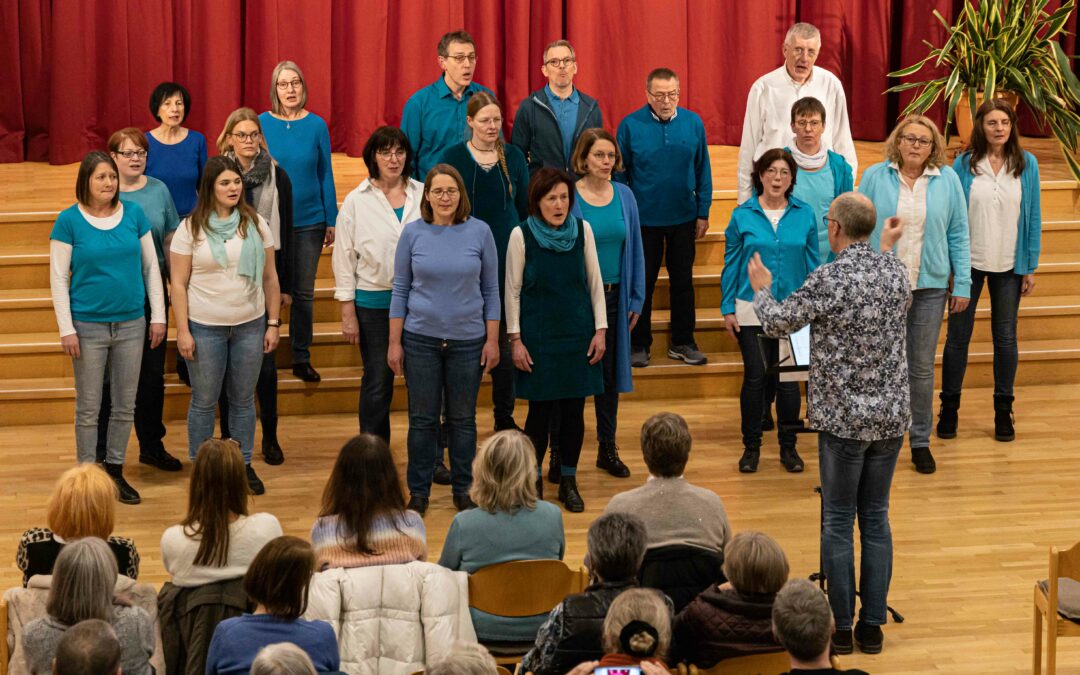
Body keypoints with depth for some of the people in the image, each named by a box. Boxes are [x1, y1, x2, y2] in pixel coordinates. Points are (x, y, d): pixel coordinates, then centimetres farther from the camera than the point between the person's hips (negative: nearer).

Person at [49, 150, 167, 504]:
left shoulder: (134, 213, 1)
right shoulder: (69, 220, -7)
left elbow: (151, 267, 7)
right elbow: (58, 278, -6)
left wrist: (158, 315, 4)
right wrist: (66, 329, -10)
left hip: (131, 324, 3)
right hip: (88, 326, -3)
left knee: (125, 405, 10)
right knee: (88, 409, 4)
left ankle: (115, 471, 23)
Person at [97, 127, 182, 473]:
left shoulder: (158, 191, 4)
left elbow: (170, 241, 10)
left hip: (152, 291, 3)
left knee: (153, 372, 11)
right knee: (110, 377, 4)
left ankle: (152, 445, 24)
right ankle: (103, 452, 13)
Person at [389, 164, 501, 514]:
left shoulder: (479, 232, -3)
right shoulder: (413, 233, -3)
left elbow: (490, 289, 2)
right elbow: (400, 289, 2)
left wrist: (492, 340, -1)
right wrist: (394, 342, 0)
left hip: (468, 340, 0)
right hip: (421, 338, 0)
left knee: (463, 419, 10)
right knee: (422, 419, 6)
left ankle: (463, 490, 23)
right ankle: (418, 492, 17)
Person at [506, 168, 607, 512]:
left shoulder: (582, 229, 0)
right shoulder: (521, 235, -8)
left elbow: (595, 281, 6)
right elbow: (512, 290, -3)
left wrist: (600, 329, 2)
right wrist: (516, 339, -6)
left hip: (578, 334, 3)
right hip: (539, 337, -2)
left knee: (574, 409, 5)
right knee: (541, 410, 1)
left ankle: (568, 481, 18)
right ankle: (533, 481, 16)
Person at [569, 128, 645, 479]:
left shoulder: (624, 196, 3)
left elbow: (636, 250, 7)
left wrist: (637, 299, 4)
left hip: (615, 296, 4)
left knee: (610, 373, 11)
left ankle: (608, 448, 21)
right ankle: (560, 451, 12)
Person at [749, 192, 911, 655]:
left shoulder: (829, 280, -18)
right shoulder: (897, 271, 0)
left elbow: (776, 324, -6)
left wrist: (761, 289, 14)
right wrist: (886, 249, 38)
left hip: (843, 419, -5)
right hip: (891, 416, 5)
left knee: (838, 521, 4)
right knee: (875, 518, 12)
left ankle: (841, 627, 8)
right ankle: (872, 626, 14)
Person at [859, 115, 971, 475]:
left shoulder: (947, 180, 0)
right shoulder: (875, 177, -2)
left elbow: (958, 235, 4)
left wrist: (962, 284, 2)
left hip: (930, 286, 1)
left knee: (922, 368, 8)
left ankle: (920, 441, 19)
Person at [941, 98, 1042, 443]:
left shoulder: (1026, 164, -2)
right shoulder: (964, 164, -5)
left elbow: (1033, 217, 2)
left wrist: (1031, 266, 0)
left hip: (1009, 266, 1)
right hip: (969, 262, -1)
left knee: (1005, 337, 8)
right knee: (958, 336, 6)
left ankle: (1003, 411, 19)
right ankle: (949, 408, 17)